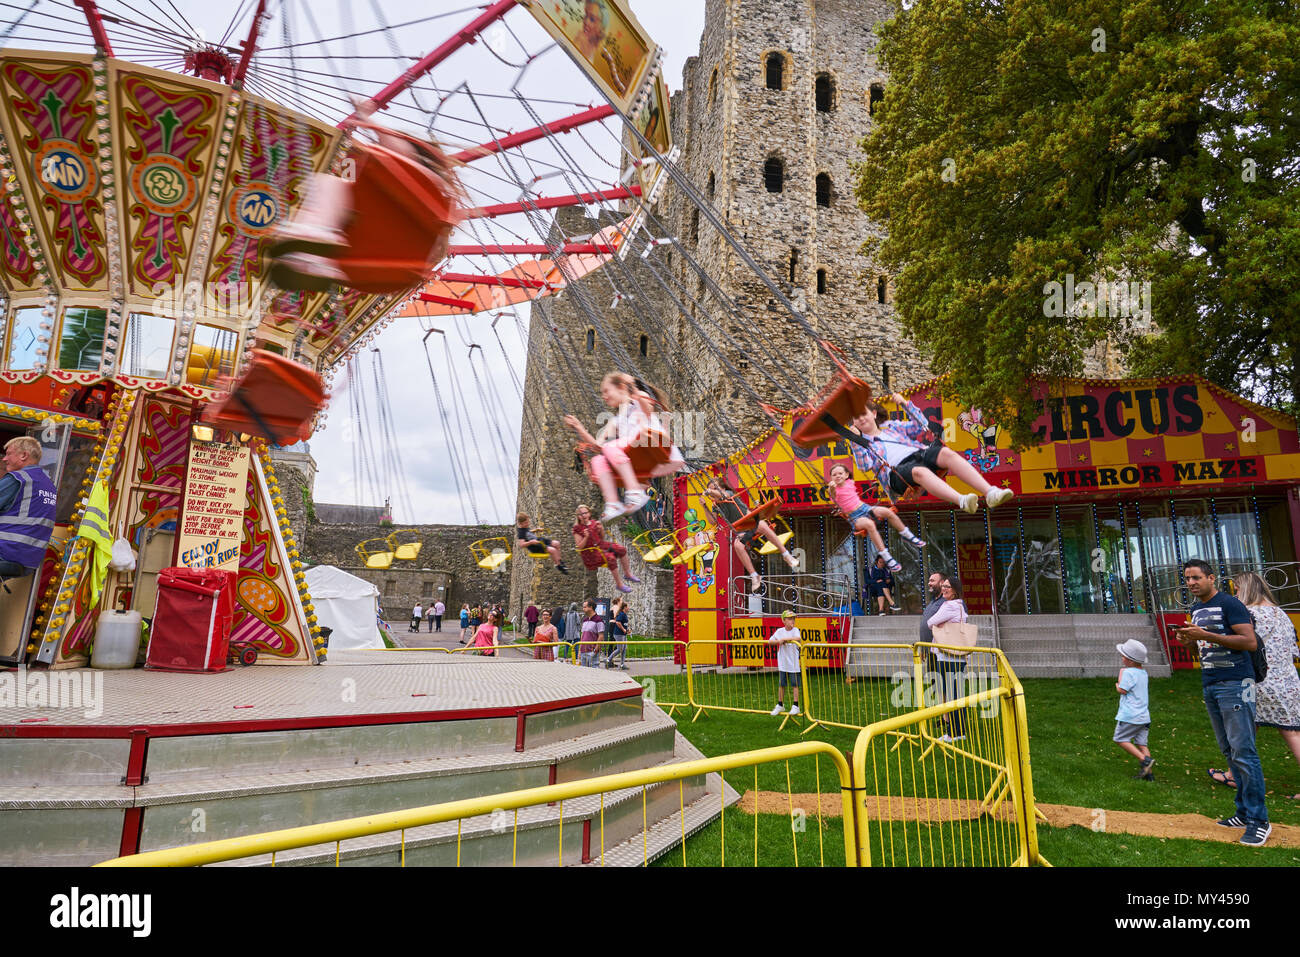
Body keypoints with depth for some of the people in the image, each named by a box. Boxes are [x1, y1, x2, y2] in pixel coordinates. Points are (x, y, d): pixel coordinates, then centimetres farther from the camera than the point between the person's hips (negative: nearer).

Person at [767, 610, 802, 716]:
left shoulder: (795, 630, -6)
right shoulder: (779, 631, 2)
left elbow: (798, 638, -27)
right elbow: (770, 641, 0)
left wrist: (784, 639, -24)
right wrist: (779, 641, -17)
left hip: (794, 664, -3)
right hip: (782, 663, 3)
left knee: (794, 685, 2)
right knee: (781, 685, 12)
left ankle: (795, 706, 12)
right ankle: (780, 705, 25)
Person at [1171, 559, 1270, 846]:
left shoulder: (1229, 604, -9)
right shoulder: (1196, 609, 16)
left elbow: (1250, 642, -17)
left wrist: (1206, 635, -22)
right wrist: (1189, 639, 4)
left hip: (1234, 684, -8)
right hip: (1209, 685, 8)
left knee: (1243, 752, -8)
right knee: (1229, 751, 11)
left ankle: (1259, 821, -1)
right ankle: (1244, 812, 17)